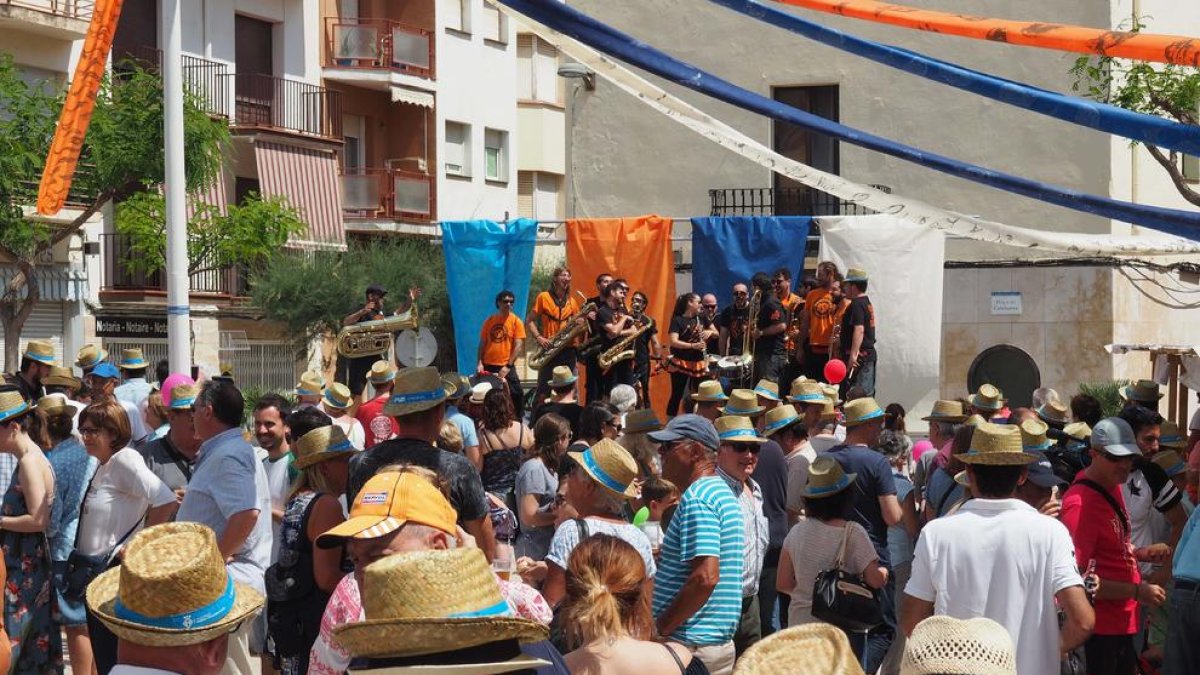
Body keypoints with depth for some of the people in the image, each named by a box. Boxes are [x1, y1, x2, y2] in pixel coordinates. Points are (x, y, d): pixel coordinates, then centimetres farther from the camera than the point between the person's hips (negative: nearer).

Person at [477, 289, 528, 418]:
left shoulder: (516, 321, -2)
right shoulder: (490, 320, 8)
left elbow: (519, 346, -8)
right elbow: (482, 343, 11)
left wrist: (508, 366, -15)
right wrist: (479, 363, -2)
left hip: (506, 367, -3)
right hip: (488, 365, 4)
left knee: (516, 394, -11)